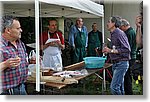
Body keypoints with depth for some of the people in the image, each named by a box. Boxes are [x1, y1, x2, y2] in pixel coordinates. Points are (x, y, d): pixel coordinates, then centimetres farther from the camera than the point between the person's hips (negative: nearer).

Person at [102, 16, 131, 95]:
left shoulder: (119, 33, -15)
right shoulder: (113, 34, 15)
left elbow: (126, 49, -20)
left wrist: (111, 50, -21)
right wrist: (108, 51, 9)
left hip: (121, 63, -10)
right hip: (115, 63, 10)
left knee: (114, 87, -13)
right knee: (120, 88, 15)